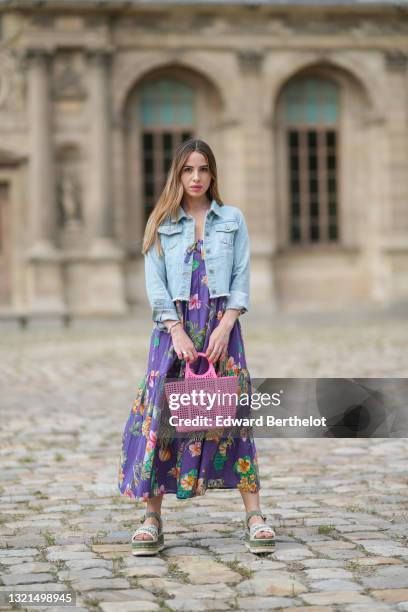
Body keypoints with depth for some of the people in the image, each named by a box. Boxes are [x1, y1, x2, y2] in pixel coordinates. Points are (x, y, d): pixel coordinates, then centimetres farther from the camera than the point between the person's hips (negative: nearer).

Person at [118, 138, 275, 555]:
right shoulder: (161, 223, 8)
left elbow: (241, 281, 4)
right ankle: (152, 520, 0)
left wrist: (224, 328, -9)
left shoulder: (232, 220, 10)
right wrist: (178, 332, -11)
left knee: (234, 413, -4)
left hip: (221, 327, 0)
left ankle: (254, 518, -2)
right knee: (162, 413, -5)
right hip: (174, 327, 0)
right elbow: (156, 285, 1)